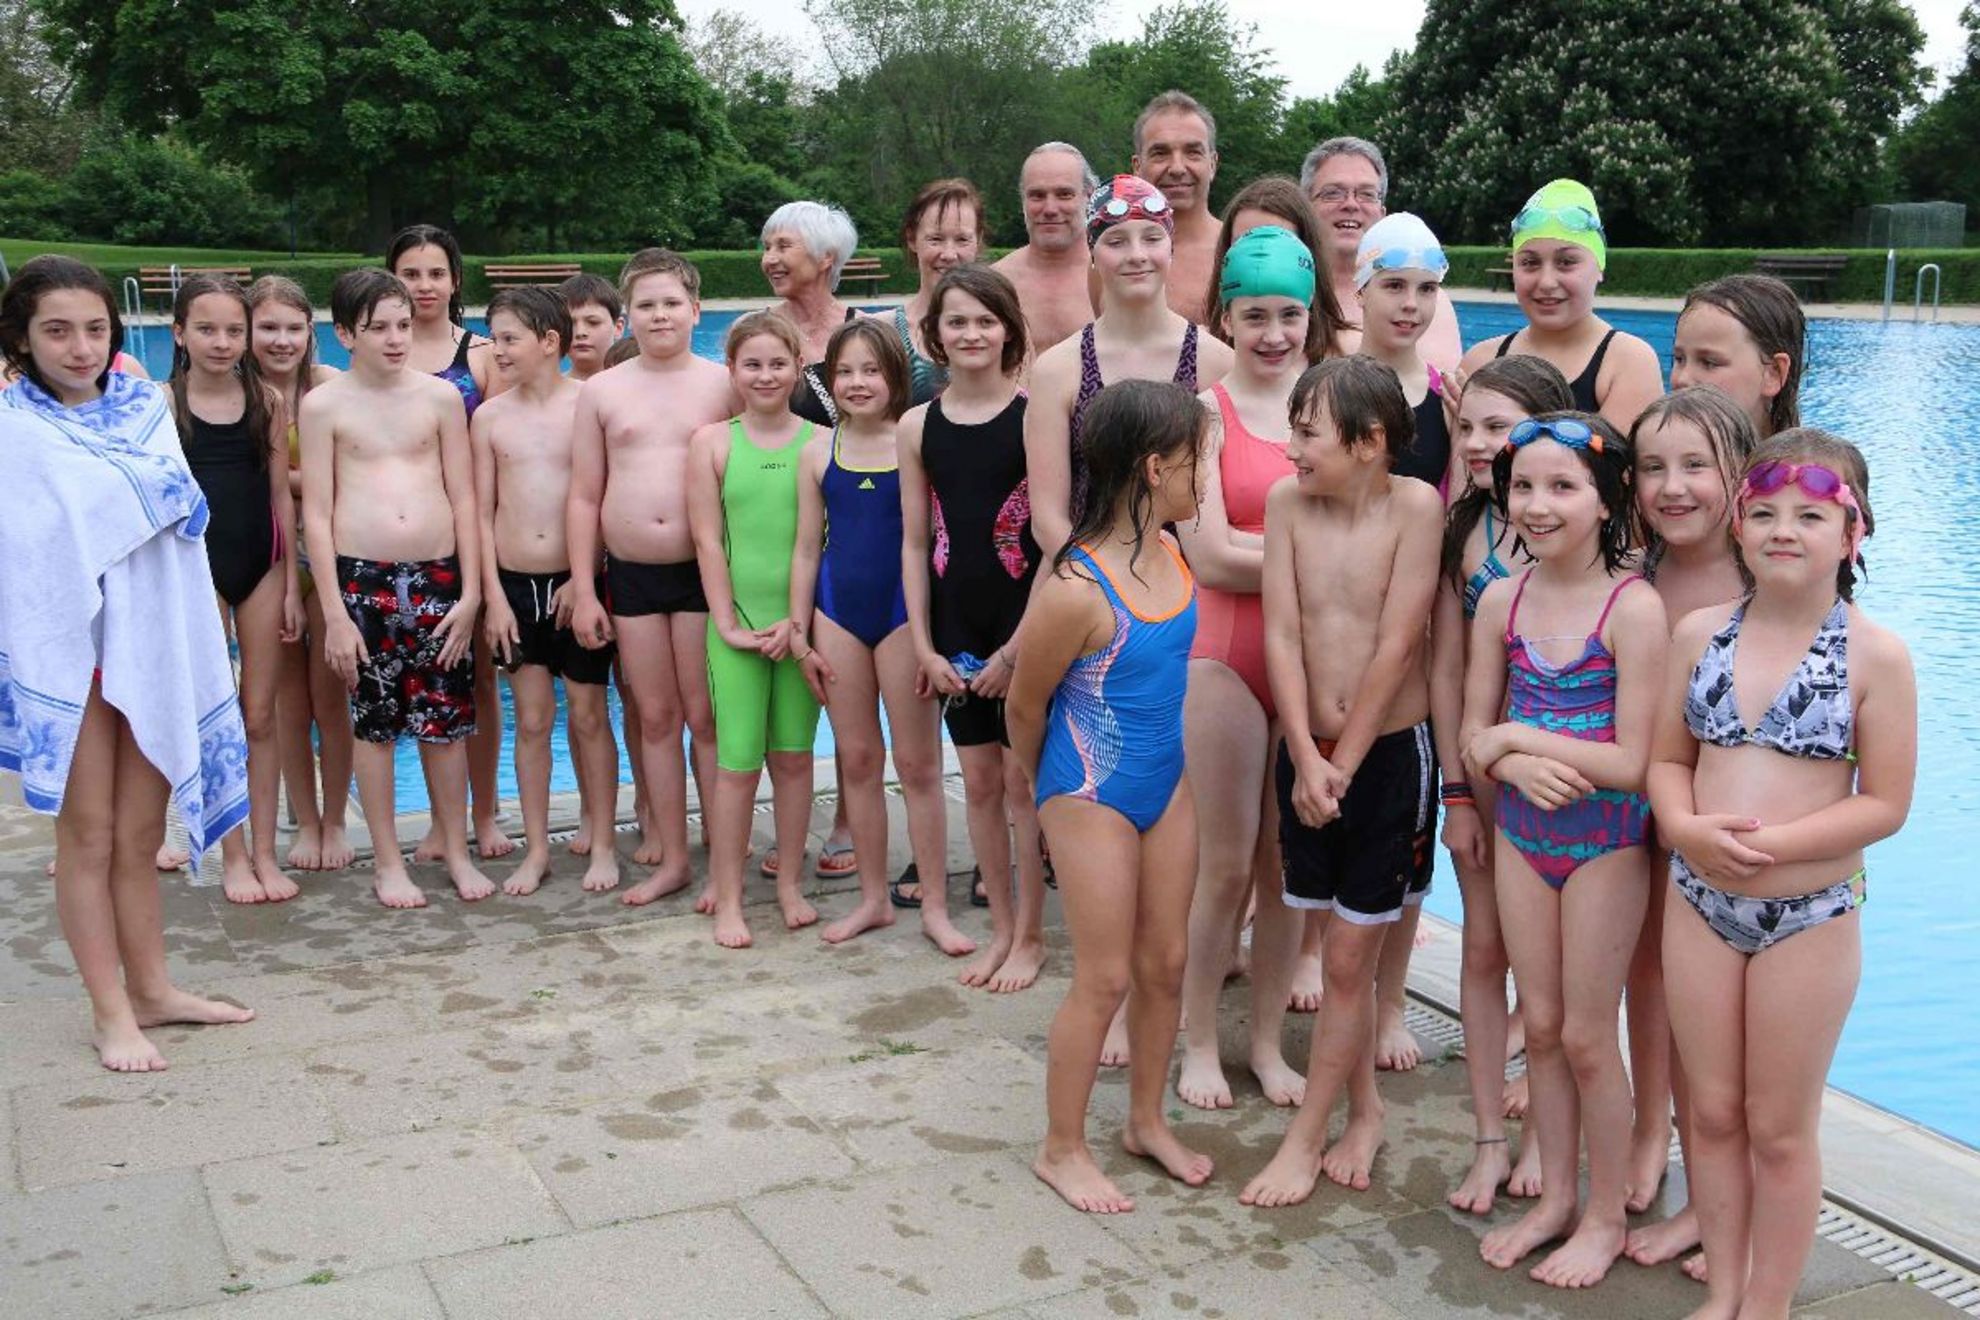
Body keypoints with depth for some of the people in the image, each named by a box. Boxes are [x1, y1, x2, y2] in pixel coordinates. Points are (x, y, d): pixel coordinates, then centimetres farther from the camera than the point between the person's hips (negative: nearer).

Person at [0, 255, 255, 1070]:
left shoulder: (144, 406, 8)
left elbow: (184, 506, -2)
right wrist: (152, 488, -9)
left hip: (152, 643, 4)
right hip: (66, 647, -4)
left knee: (140, 836, 13)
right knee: (88, 837, 4)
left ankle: (151, 989, 26)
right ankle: (110, 1012, 14)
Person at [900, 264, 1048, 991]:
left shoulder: (1032, 414, -7)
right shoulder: (917, 426, 4)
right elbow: (914, 542, 6)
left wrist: (1021, 645, -12)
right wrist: (925, 645, 0)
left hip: (1023, 622, -4)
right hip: (955, 625, 4)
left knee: (1022, 780, 3)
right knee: (979, 781, 12)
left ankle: (1031, 936, 18)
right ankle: (1001, 928, 26)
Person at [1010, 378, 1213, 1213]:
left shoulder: (1170, 552, -3)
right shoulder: (1077, 589, -28)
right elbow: (1024, 707, -13)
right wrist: (1042, 789, 4)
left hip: (1166, 782, 7)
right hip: (1091, 798, -7)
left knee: (1166, 962, 15)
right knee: (1105, 979, 3)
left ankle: (1147, 1121, 35)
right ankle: (1061, 1148, 22)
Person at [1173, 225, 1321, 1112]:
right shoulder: (1208, 411, -5)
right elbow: (1211, 554, -14)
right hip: (1226, 652, -3)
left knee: (1288, 863, 11)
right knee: (1226, 865, 4)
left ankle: (1267, 1040, 26)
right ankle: (1199, 1042, 21)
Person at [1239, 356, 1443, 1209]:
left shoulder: (1416, 505, -14)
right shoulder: (1287, 501, -4)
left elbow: (1395, 647, -15)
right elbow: (1282, 635, -6)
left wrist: (1343, 766, -12)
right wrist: (1307, 760, -13)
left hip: (1389, 753, -4)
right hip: (1306, 750, 4)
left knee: (1349, 957, 3)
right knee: (1340, 951, 14)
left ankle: (1306, 1135, 16)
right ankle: (1363, 1111, 32)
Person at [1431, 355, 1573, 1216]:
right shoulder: (1463, 528, -1)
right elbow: (1447, 667, 0)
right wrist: (1455, 790, -2)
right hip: (1480, 763, 3)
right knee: (1483, 948, 7)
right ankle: (1490, 1139, 18)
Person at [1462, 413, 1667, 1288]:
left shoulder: (1634, 608, -17)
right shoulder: (1502, 602, -1)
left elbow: (1630, 763, -19)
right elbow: (1474, 741, 2)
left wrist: (1518, 734, -17)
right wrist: (1515, 762, -19)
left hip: (1604, 842, -5)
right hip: (1522, 833, 5)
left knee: (1586, 1034, 5)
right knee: (1541, 1025, 14)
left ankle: (1607, 1216, 24)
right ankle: (1556, 1197, 31)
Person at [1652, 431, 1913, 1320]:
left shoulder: (1875, 655, -9)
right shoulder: (1700, 632, 1)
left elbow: (1886, 804, -10)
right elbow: (1666, 758, 6)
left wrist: (1770, 842, -20)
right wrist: (1688, 827, -15)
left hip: (1810, 915, -3)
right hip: (1699, 902, 4)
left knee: (1778, 1127, 9)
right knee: (1713, 1114, 14)